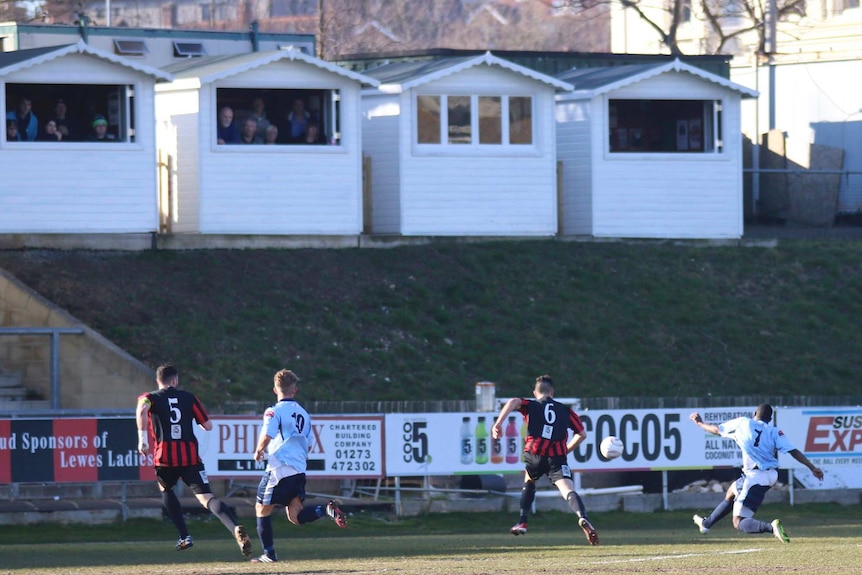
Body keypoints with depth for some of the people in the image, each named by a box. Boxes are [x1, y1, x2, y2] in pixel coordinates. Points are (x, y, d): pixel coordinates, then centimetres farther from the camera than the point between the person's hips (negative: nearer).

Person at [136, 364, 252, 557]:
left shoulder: (150, 397, 9)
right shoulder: (189, 397, 13)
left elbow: (142, 410, -17)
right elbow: (208, 425, 15)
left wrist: (142, 439, -16)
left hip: (165, 457, 0)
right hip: (190, 457, 0)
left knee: (166, 490, 30)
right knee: (206, 497, -10)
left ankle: (184, 537, 21)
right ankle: (235, 529, -36)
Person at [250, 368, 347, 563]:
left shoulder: (275, 411, -6)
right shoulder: (303, 413, 17)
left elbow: (267, 436, -18)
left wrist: (258, 452, 1)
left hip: (279, 468, -6)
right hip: (299, 470, 6)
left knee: (262, 509, 9)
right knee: (295, 516, 4)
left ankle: (269, 553, 9)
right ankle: (326, 510, -21)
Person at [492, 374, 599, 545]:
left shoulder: (530, 406, 15)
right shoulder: (566, 411, 21)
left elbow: (514, 402, -6)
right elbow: (582, 434, 21)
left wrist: (498, 423, -14)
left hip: (534, 454, 0)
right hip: (558, 457, 0)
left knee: (529, 482, 31)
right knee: (568, 491, -16)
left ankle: (522, 523, 28)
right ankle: (582, 517, -45)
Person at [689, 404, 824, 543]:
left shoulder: (742, 423, 0)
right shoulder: (774, 432, 4)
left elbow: (716, 430, 12)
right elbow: (794, 452, -7)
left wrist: (699, 422, 31)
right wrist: (813, 468, -6)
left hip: (755, 478, -6)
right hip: (771, 476, 6)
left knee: (739, 523, -9)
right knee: (731, 492, 32)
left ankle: (771, 527, -36)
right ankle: (706, 523, 50)